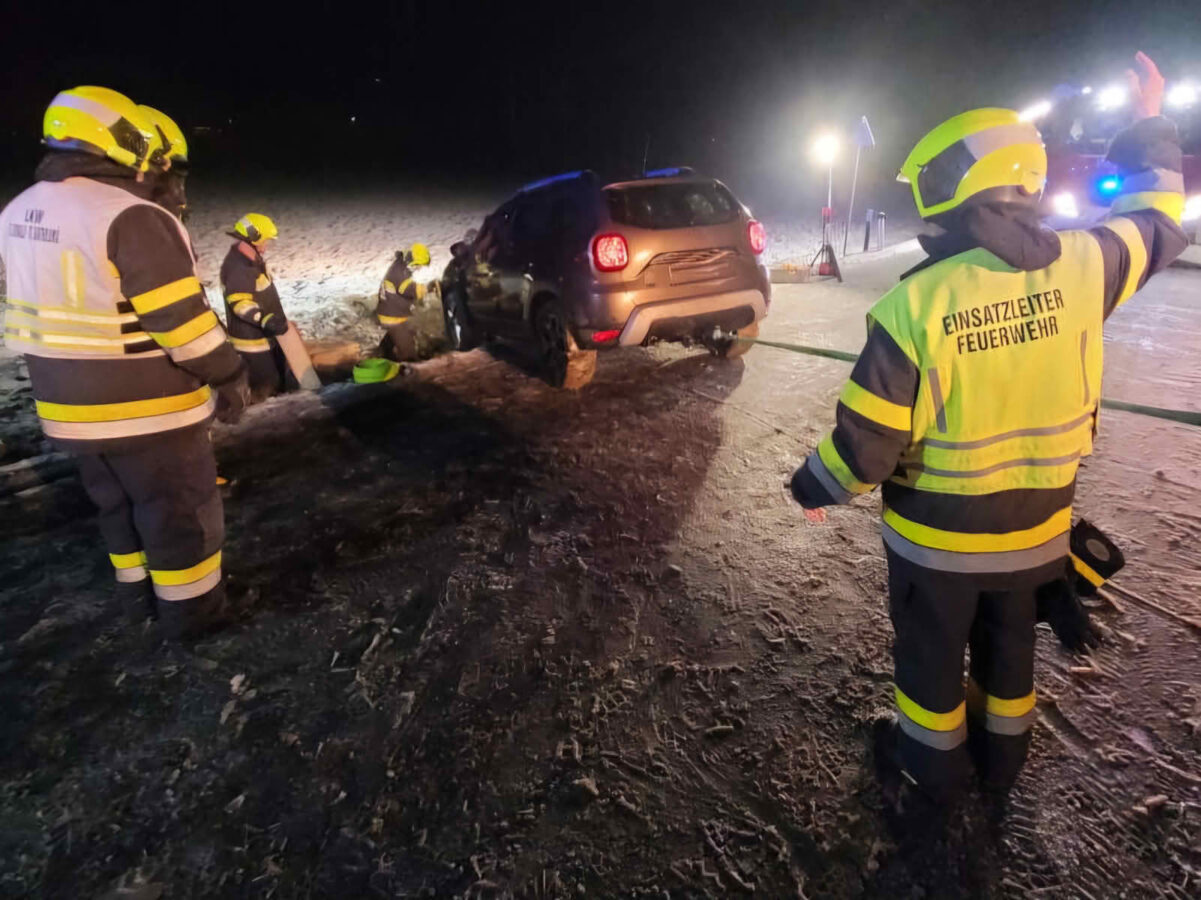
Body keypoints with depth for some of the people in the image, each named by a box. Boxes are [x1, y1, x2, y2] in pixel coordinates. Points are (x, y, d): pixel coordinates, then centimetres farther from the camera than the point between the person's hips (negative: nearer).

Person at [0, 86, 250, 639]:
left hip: (68, 403, 8)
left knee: (118, 503, 23)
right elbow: (182, 318, -23)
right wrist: (228, 376, -12)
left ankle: (138, 592, 37)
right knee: (180, 507, 7)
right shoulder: (132, 219, -21)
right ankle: (188, 607, 20)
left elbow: (44, 306, 14)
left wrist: (72, 371, 22)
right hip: (148, 406, -8)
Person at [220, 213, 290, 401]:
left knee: (279, 372, 23)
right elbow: (240, 303, -29)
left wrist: (276, 317, 29)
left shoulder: (253, 258, 11)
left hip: (265, 332, 11)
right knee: (264, 382, -6)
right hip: (250, 335, -11)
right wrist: (264, 320, -40)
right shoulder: (237, 267, -23)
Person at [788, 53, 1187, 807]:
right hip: (1036, 526, 5)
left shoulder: (916, 303, -25)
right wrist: (1150, 124, 27)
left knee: (932, 653, 19)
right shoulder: (1080, 266, -12)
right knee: (1010, 645, 26)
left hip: (936, 535, -4)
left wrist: (815, 487, -3)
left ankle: (935, 766, 42)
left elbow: (865, 442, -22)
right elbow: (1158, 217, 12)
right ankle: (1002, 759, 49)